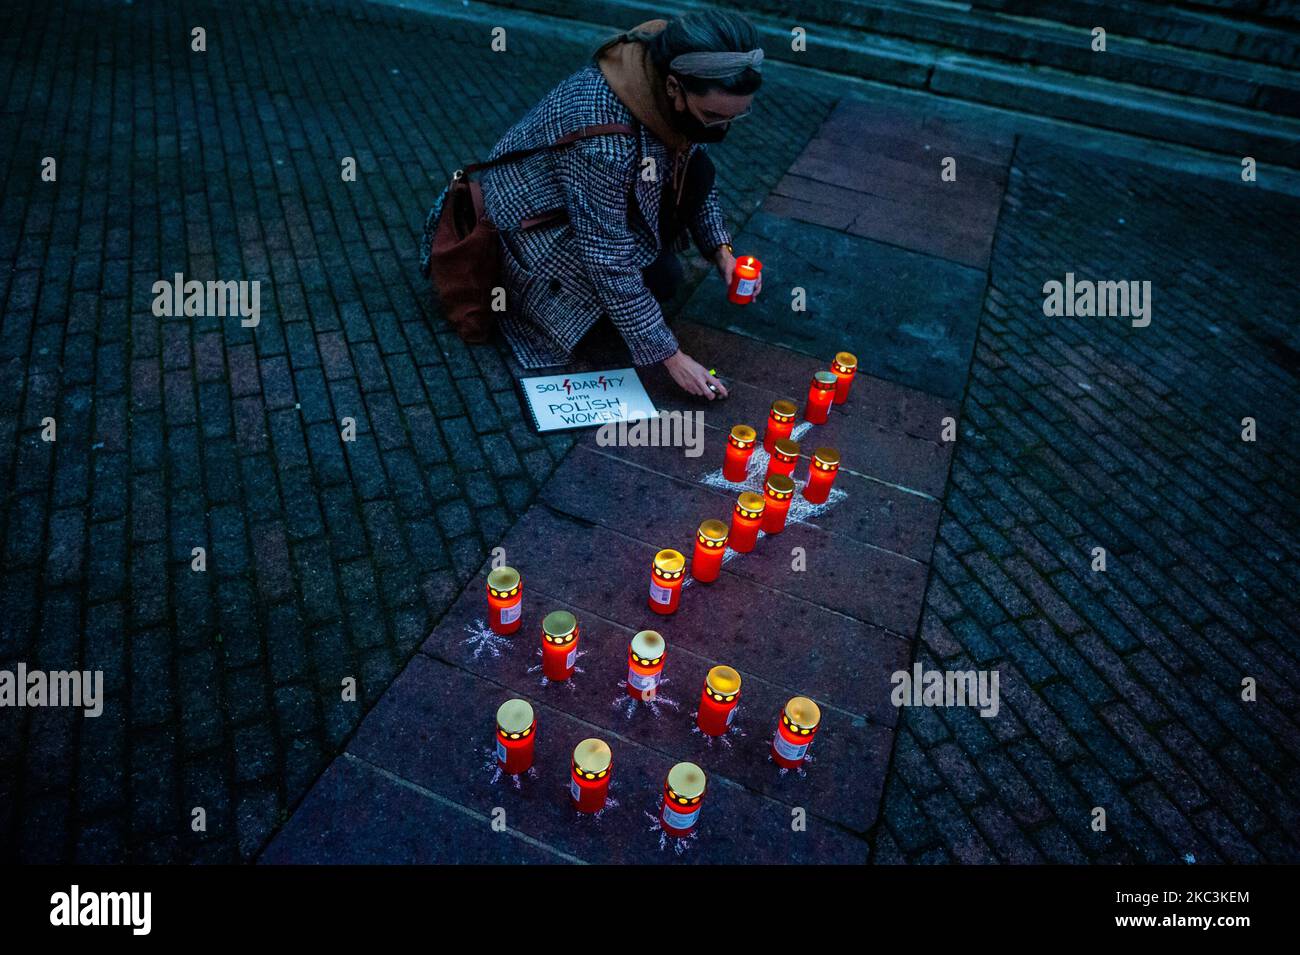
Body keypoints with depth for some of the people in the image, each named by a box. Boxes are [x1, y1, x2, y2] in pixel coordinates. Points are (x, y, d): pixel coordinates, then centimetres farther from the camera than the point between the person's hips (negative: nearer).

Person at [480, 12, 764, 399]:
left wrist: (721, 250, -11)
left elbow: (696, 176, 2)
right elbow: (608, 263, -34)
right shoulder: (601, 137, -39)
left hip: (603, 199, 7)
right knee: (658, 279, -24)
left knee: (696, 168, -12)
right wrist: (670, 355, -28)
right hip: (536, 214, -6)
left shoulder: (679, 95, -17)